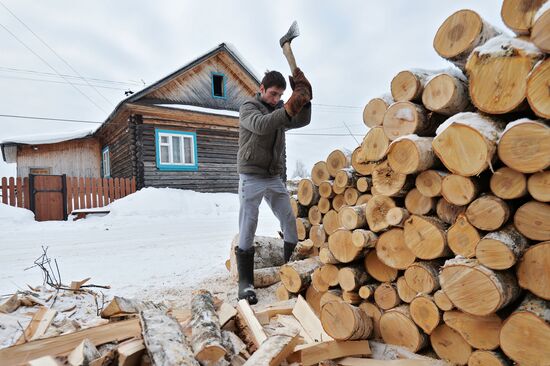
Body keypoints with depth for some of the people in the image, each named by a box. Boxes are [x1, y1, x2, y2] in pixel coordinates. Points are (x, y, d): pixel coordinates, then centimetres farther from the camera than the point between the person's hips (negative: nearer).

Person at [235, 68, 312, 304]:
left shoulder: (280, 110, 15)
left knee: (290, 224, 5)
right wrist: (288, 109, -37)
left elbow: (302, 121, -1)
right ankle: (245, 282, 6)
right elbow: (261, 125, -25)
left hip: (275, 178, 6)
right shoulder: (248, 108, -2)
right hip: (252, 178, -5)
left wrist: (303, 96, -15)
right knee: (247, 229, -3)